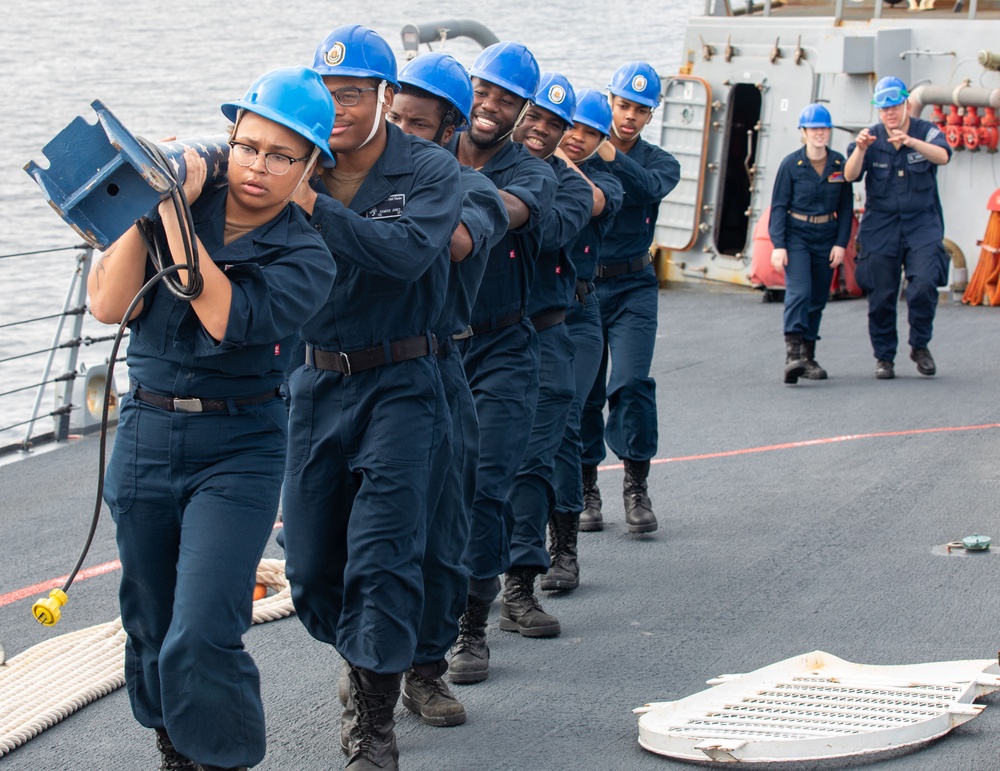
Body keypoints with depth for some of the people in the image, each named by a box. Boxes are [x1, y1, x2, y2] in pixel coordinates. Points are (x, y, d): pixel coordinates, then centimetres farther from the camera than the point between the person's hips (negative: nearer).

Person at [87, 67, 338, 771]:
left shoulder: (304, 257, -6)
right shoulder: (182, 203, 0)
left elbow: (227, 317, -24)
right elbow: (109, 305, -8)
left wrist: (174, 210, -23)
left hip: (237, 450, -3)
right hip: (144, 433, 3)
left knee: (201, 641, -16)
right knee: (151, 630, 14)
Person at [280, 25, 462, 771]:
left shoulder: (430, 170, -9)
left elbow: (407, 252, -27)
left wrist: (314, 206, -32)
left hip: (399, 381, -4)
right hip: (317, 380, 4)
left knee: (381, 557, -8)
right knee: (310, 567, 11)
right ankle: (364, 661, 39)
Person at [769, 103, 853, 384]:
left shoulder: (839, 164, 3)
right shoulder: (791, 164, -5)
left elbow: (846, 207, 7)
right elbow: (778, 205, -5)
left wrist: (841, 243, -1)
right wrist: (778, 245, -12)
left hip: (826, 237, 4)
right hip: (796, 236, -4)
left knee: (818, 298, 8)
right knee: (799, 291, -19)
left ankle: (808, 357, 17)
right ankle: (793, 353, -25)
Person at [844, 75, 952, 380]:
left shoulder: (926, 132, -1)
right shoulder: (871, 138, 2)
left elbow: (942, 156, -22)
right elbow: (850, 175, -12)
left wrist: (911, 141, -40)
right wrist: (860, 149, -32)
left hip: (922, 224, -1)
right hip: (881, 226, 1)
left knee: (924, 284, -18)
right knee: (881, 296, 1)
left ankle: (920, 345, 3)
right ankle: (884, 357, 16)